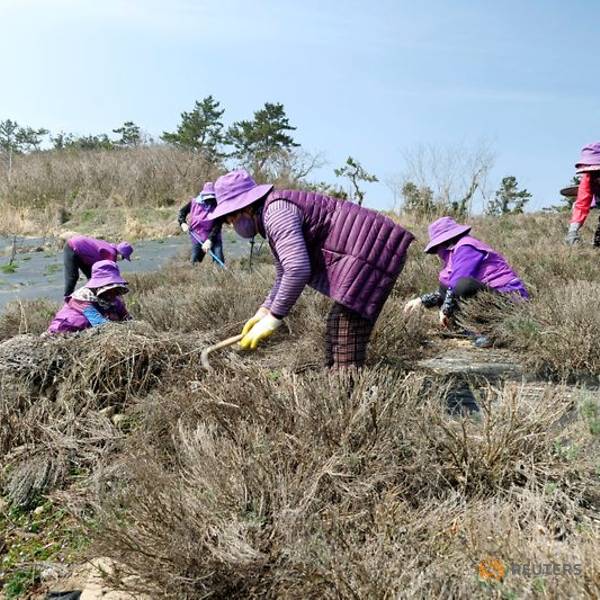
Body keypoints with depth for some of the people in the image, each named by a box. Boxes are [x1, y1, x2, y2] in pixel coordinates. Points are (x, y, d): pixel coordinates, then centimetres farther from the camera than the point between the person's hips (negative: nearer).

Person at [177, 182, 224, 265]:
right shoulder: (194, 203, -6)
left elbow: (217, 226, -18)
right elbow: (182, 211, 12)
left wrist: (209, 240, -28)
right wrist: (182, 223, -6)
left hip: (213, 239, -2)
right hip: (197, 238, 3)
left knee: (219, 262, -14)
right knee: (194, 262, 10)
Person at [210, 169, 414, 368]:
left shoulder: (276, 211, -16)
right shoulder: (272, 224, 17)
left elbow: (297, 270, -26)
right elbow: (285, 277, 23)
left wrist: (272, 320, -18)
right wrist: (263, 312, 12)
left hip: (371, 253, -11)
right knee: (335, 328, 15)